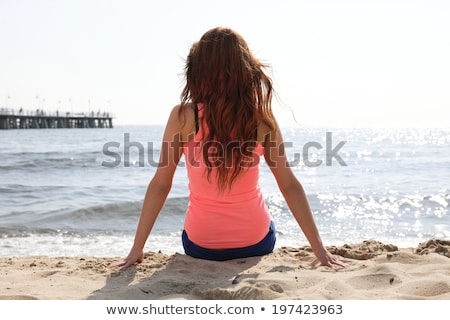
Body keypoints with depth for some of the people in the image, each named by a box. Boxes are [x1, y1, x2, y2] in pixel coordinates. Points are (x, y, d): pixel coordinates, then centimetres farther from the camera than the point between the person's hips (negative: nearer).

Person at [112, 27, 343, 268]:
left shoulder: (183, 117, -15)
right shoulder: (262, 118, -12)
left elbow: (160, 185, -12)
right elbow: (290, 186, -10)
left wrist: (137, 248, -5)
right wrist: (319, 248, -4)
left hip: (200, 245, 0)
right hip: (256, 242, 1)